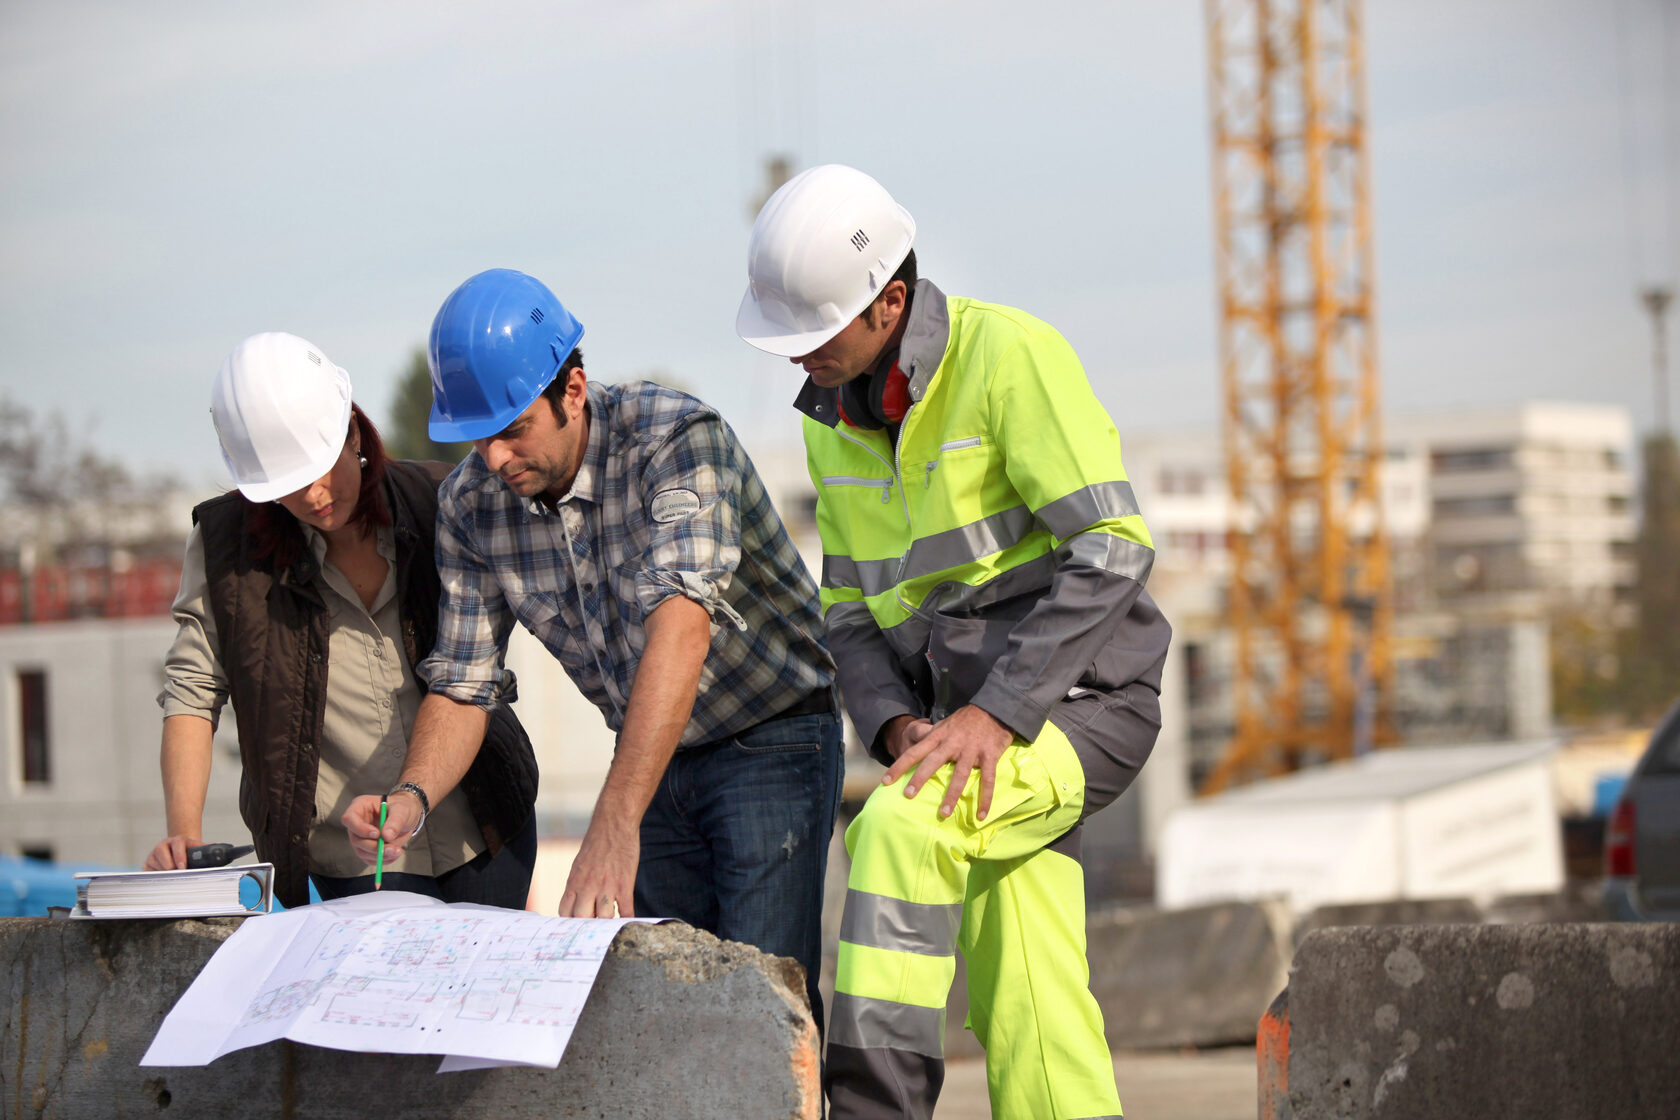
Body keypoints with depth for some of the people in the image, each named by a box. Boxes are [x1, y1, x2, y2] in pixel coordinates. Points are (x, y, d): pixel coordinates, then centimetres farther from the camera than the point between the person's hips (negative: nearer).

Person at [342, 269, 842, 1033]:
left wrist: (614, 825, -50)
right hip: (656, 759, 6)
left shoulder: (676, 439, -27)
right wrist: (413, 797, -24)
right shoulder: (469, 504, -8)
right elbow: (461, 682, -1)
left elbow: (681, 621, -40)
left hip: (771, 735, -6)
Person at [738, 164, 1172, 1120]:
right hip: (973, 727, 7)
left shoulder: (1010, 355, -14)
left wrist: (995, 712, -25)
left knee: (898, 829, -31)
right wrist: (897, 727, -7)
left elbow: (1113, 552, -19)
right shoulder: (834, 414, 10)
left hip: (1078, 707, -7)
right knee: (1026, 1028, 1)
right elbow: (852, 606, 14)